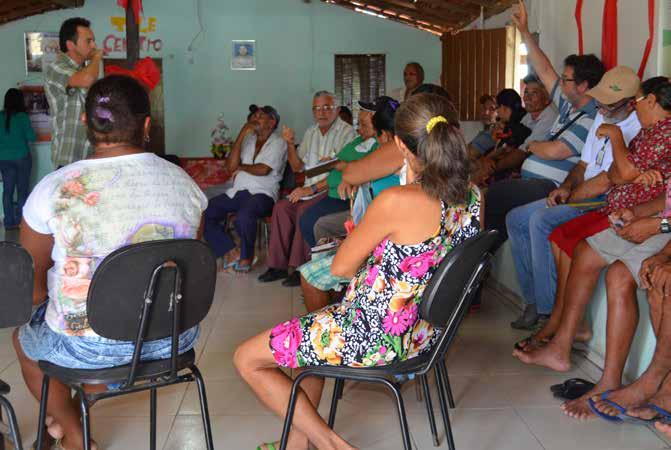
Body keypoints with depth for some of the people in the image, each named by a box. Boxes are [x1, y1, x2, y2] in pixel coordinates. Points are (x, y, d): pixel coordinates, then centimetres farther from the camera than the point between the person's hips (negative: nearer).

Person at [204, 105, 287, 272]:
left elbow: (263, 170, -13)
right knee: (206, 211, -16)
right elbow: (231, 167, 4)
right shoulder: (248, 139, 20)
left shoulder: (278, 142, 3)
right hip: (237, 191, 6)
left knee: (244, 215, -37)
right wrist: (241, 135, 1)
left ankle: (246, 257, -12)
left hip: (262, 193, -6)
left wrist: (241, 167, 4)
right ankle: (232, 252, -7)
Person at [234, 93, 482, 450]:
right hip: (422, 332, 9)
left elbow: (341, 267, -12)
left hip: (377, 337, -9)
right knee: (310, 329, 32)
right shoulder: (473, 196, -4)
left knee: (247, 359, 6)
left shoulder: (395, 202, -26)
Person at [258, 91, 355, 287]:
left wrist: (311, 189, -19)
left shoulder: (346, 133, -7)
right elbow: (297, 167, 19)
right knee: (281, 206, -16)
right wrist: (291, 144, 1)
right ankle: (278, 265, -12)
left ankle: (301, 268, -22)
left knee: (304, 209, -30)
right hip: (310, 189, 7)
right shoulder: (311, 132, 17)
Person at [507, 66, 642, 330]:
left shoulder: (636, 130, -16)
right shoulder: (602, 118, 14)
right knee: (515, 219, 1)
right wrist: (565, 188, -1)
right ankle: (533, 301, -1)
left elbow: (606, 181, -21)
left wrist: (568, 197, -9)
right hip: (582, 196, 10)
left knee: (541, 219, -29)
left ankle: (549, 313, -22)